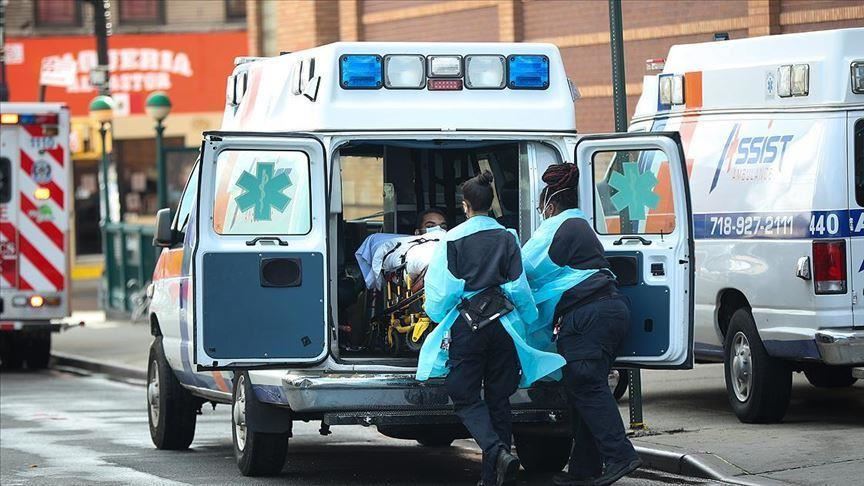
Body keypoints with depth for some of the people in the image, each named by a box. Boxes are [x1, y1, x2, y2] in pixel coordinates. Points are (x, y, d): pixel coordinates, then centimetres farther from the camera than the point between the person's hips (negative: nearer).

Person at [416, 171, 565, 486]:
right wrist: (531, 319, 17)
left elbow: (442, 288, -6)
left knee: (466, 400, 2)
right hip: (502, 324, 4)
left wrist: (436, 314, 13)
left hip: (467, 324, -4)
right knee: (498, 399, 10)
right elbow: (518, 286, 4)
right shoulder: (507, 238, 4)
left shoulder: (453, 239, -6)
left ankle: (497, 451, -24)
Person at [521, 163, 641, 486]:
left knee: (586, 387, -12)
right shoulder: (580, 226, 28)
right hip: (612, 307, 9)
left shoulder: (556, 227, -2)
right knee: (588, 389, 9)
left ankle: (619, 456, -23)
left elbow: (524, 268, -1)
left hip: (587, 314, -9)